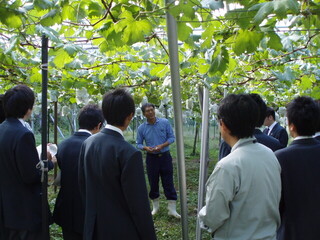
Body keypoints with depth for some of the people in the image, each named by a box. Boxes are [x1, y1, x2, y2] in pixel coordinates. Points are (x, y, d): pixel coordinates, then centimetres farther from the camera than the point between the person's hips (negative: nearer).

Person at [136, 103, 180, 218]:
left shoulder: (165, 122, -5)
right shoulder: (141, 128, -3)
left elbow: (171, 137, -2)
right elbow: (138, 144, 3)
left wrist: (161, 146, -17)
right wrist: (146, 148, -18)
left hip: (165, 156, -1)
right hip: (151, 158, 1)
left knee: (168, 182, 2)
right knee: (153, 183, 11)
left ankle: (172, 209, 11)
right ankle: (155, 206, 30)